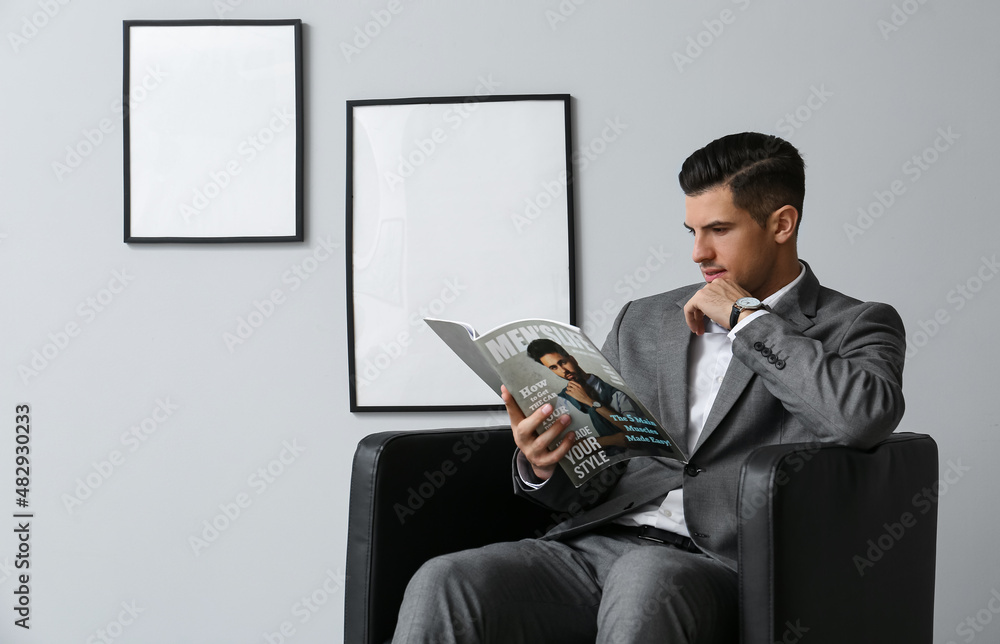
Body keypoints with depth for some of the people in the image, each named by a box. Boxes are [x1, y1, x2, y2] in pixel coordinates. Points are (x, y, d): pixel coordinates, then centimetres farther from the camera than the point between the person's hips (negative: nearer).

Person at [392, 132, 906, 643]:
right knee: (444, 584, -25)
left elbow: (866, 415, -15)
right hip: (592, 545, 4)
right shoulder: (643, 322, 23)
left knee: (645, 581, -39)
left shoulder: (854, 327, 10)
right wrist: (540, 467, -4)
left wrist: (747, 318, -4)